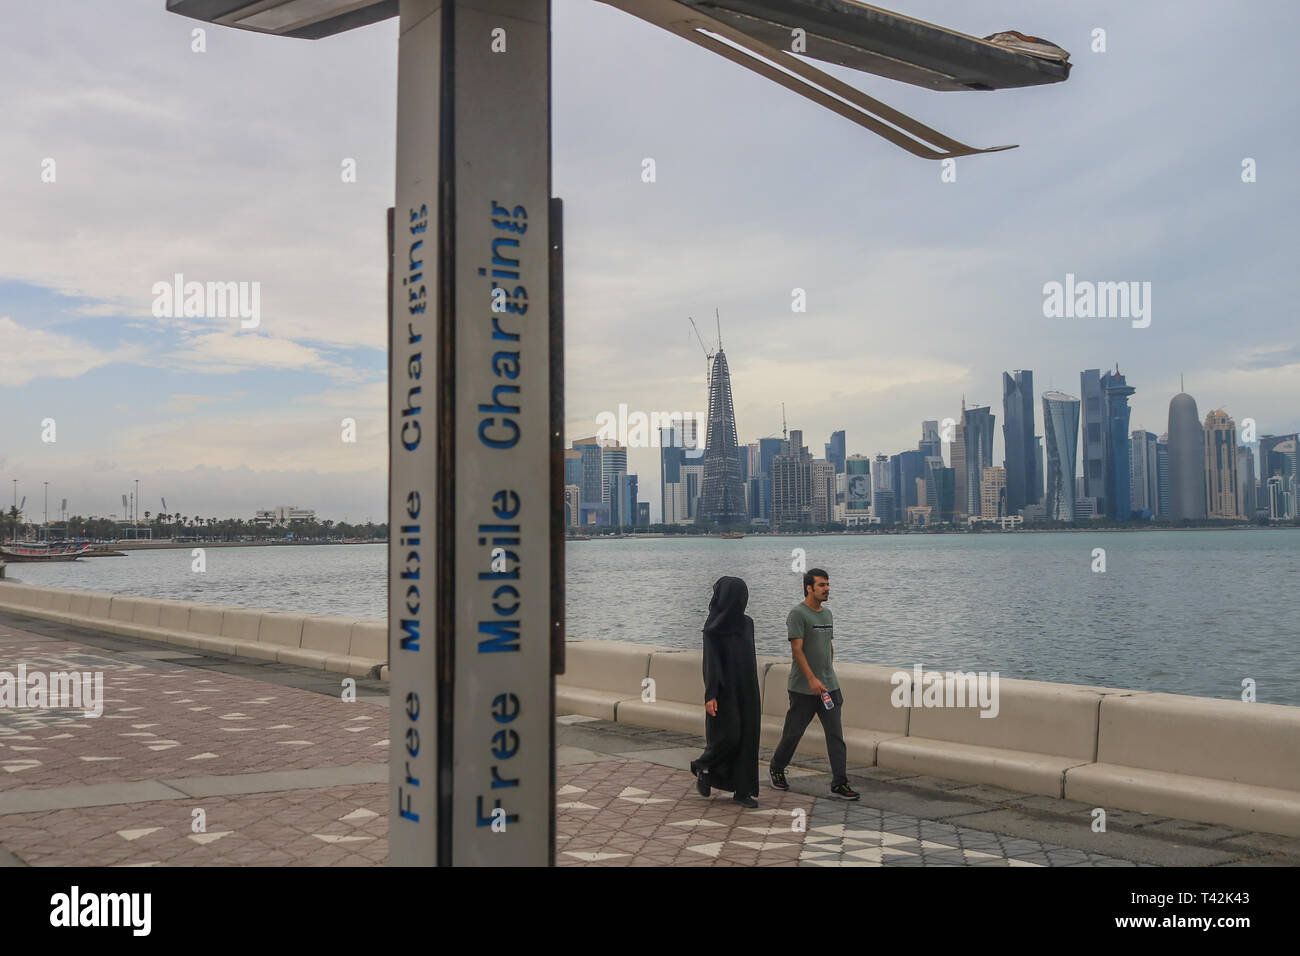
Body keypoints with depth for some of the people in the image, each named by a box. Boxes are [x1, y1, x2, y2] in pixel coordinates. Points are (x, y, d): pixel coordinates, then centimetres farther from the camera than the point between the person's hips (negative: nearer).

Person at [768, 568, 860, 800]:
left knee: (836, 735, -1)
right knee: (793, 732, 6)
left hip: (829, 686, 6)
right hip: (803, 688, -6)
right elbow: (797, 649, -17)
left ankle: (839, 783, 1)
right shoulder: (798, 614, -11)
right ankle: (776, 769, 27)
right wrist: (812, 679, -23)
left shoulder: (826, 613, 14)